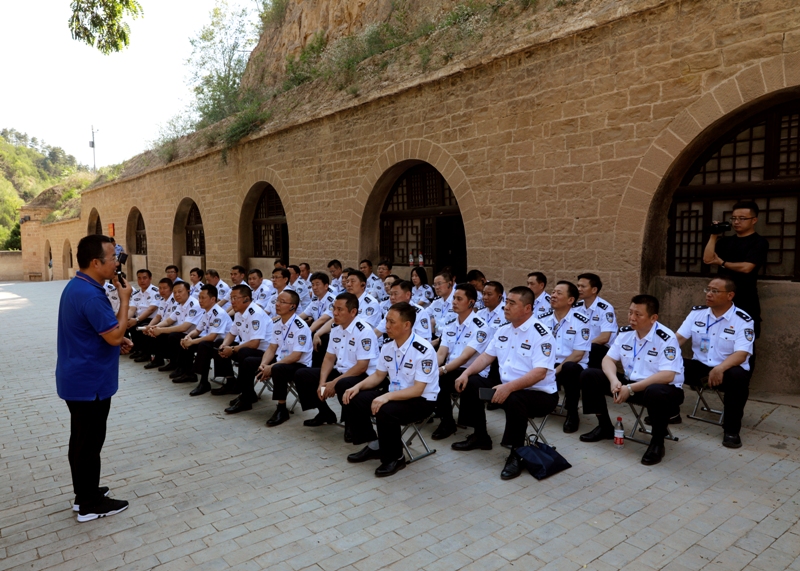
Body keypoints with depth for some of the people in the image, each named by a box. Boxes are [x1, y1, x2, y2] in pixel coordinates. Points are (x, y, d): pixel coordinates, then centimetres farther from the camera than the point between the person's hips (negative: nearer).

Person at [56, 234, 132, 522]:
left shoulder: (77, 286, 9)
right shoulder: (90, 294, -25)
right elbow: (114, 335, -24)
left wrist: (118, 339, 7)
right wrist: (124, 299, -16)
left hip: (77, 378, 10)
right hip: (89, 382, -10)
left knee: (81, 439, 19)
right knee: (90, 442, 2)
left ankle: (83, 493, 32)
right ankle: (90, 504, 15)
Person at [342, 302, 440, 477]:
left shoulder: (423, 351, -24)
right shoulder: (387, 348, -1)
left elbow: (417, 390, -26)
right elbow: (378, 375, 11)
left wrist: (387, 396, -37)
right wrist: (358, 386, -7)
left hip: (421, 401, -7)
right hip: (393, 394, 8)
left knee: (385, 411, -33)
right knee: (354, 401, -7)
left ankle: (395, 458, -8)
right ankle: (373, 446, 11)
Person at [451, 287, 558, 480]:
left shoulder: (541, 334, -19)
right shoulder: (503, 330, 6)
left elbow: (539, 373, -29)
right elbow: (487, 356, 11)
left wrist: (509, 387, -39)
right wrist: (466, 373, -5)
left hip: (539, 393, -8)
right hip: (506, 386, 8)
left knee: (513, 400, -39)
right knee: (470, 383, 1)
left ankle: (517, 453, -15)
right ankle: (480, 437, 16)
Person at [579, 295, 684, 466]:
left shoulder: (666, 338, -20)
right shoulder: (625, 333, -2)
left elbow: (667, 376, -28)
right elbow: (609, 359, 1)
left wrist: (630, 389, -31)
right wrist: (614, 380, -22)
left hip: (662, 388, -6)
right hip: (630, 383, 6)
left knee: (656, 393, -43)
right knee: (588, 376, -7)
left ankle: (657, 442, -15)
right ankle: (605, 427, 8)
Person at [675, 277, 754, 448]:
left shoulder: (743, 320, -12)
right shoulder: (697, 312, 0)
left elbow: (741, 354, -22)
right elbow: (679, 338, -2)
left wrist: (720, 368, -41)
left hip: (728, 368, -3)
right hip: (700, 365, 4)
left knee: (738, 377, -37)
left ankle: (731, 429, -18)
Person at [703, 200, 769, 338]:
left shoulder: (759, 242, -4)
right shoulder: (726, 241, 14)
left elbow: (746, 267, -16)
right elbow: (707, 259, 1)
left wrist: (722, 263, -2)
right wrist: (714, 236, -2)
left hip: (745, 301, -5)